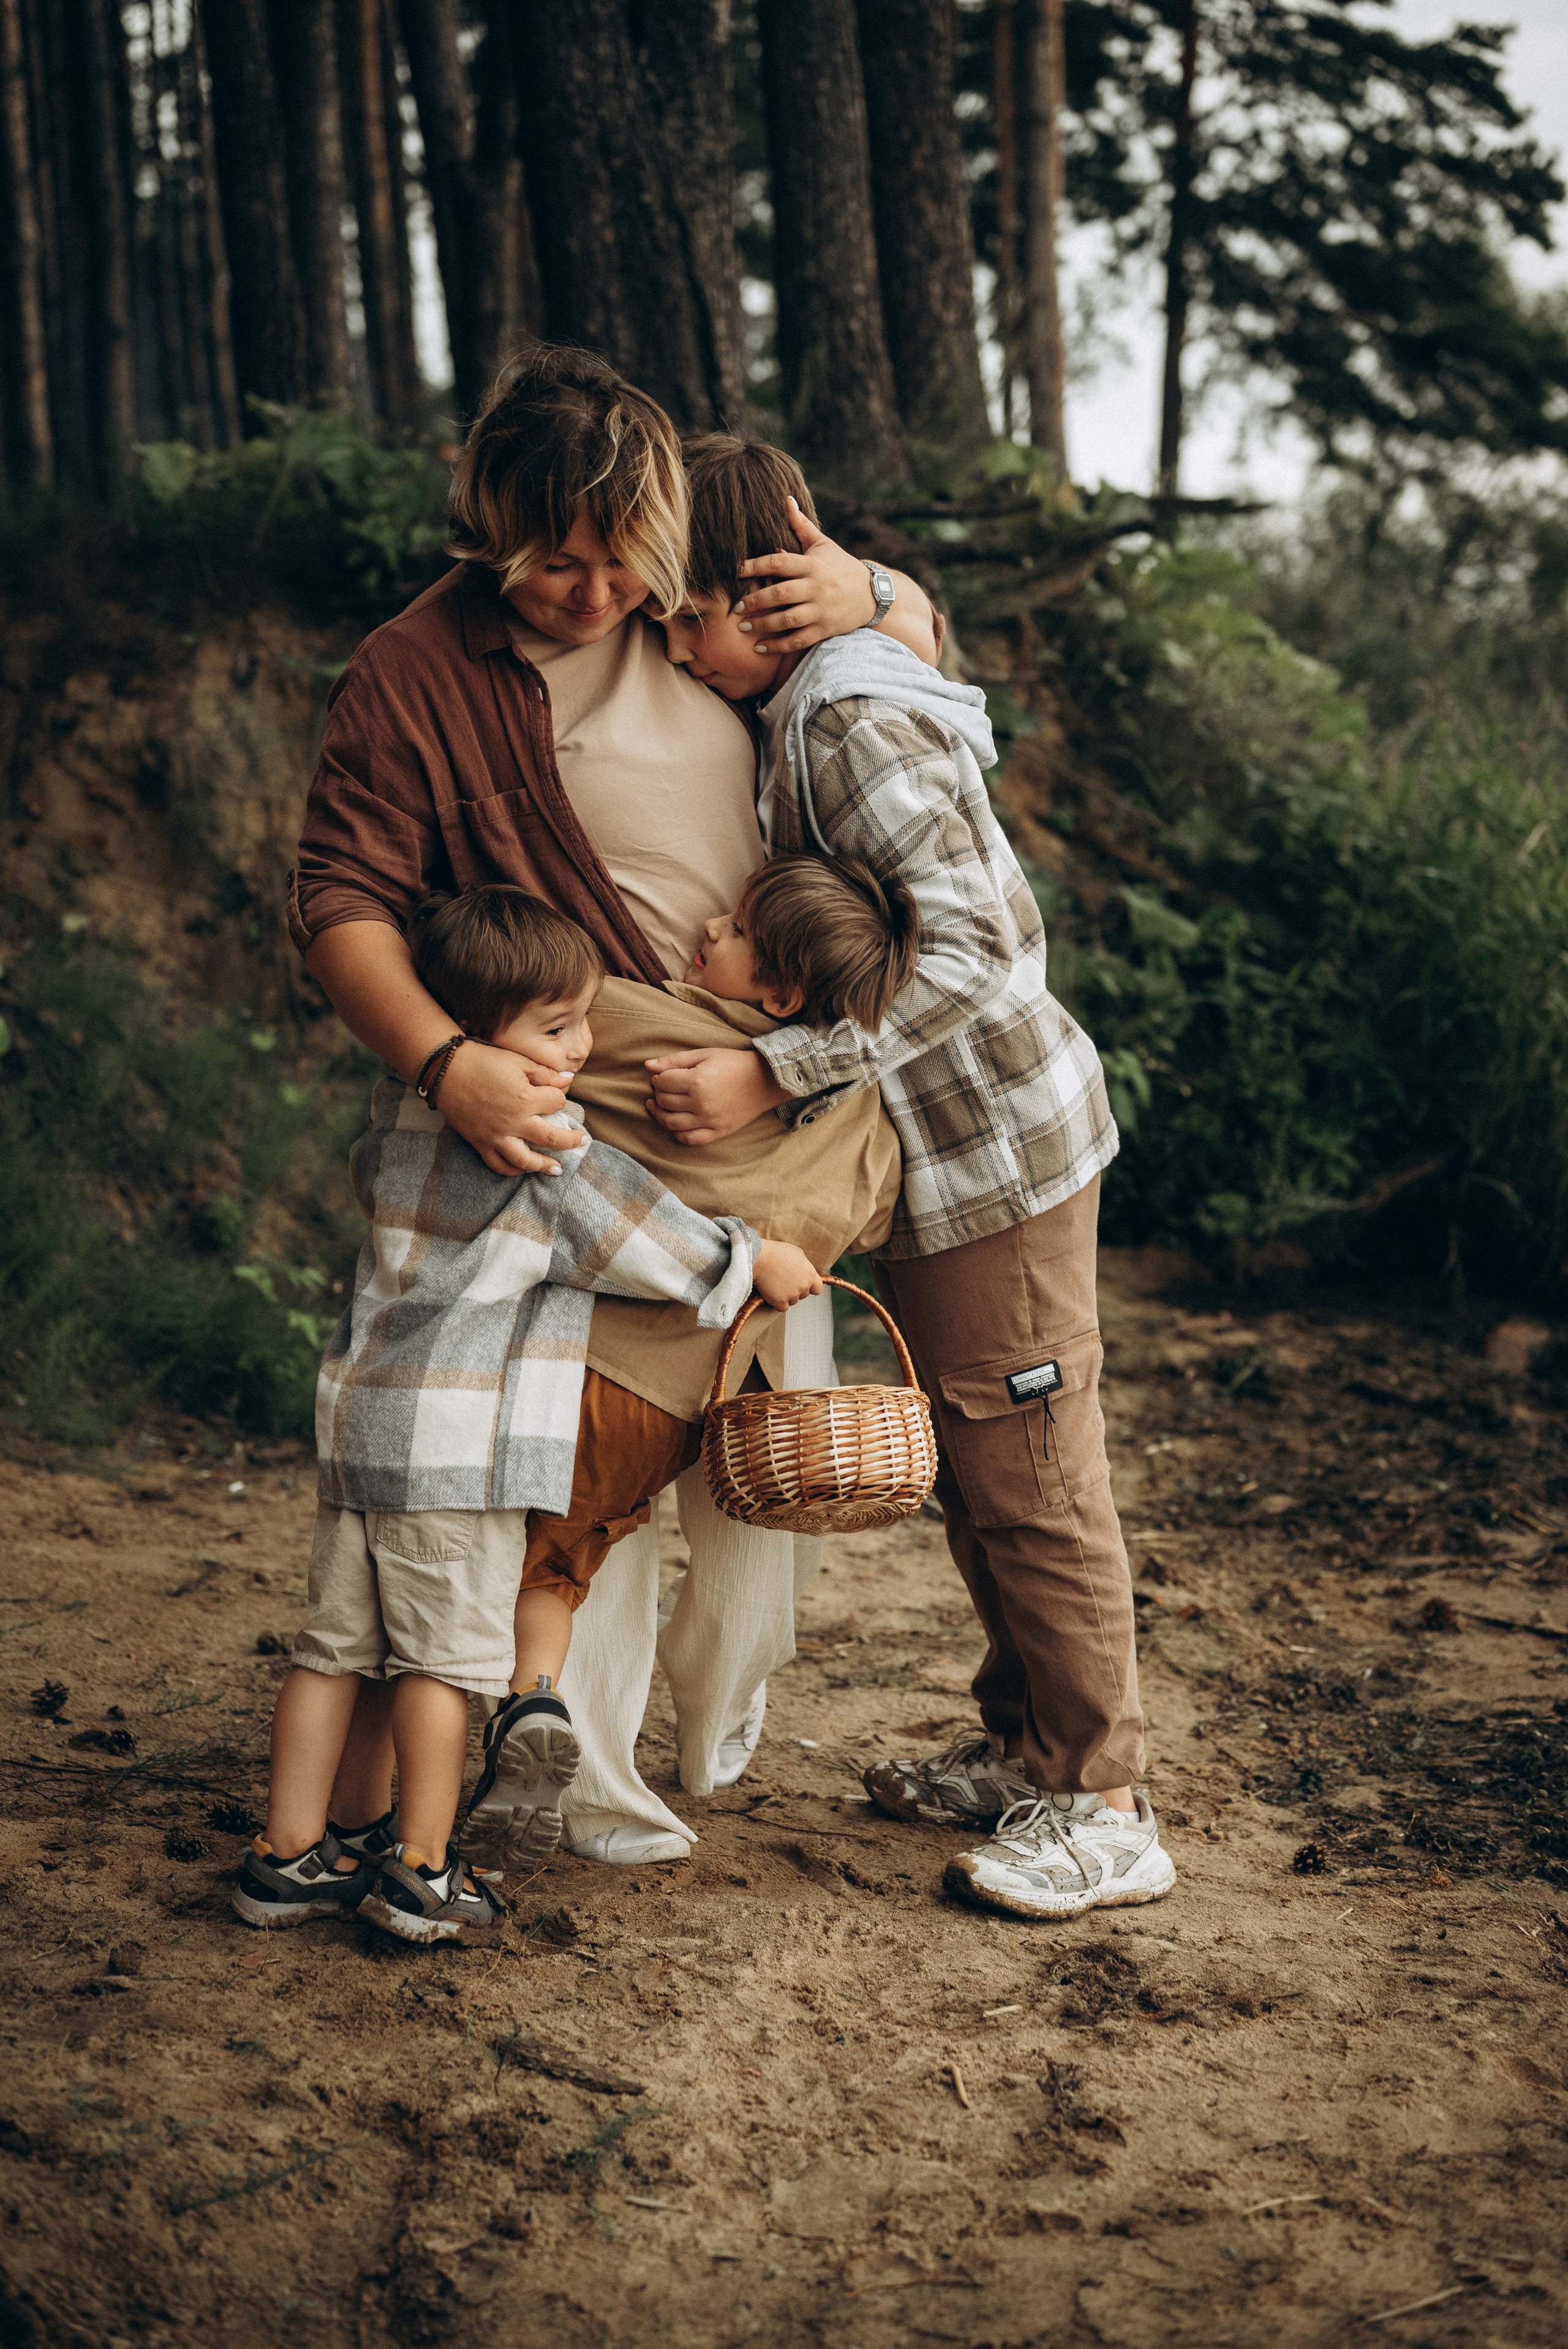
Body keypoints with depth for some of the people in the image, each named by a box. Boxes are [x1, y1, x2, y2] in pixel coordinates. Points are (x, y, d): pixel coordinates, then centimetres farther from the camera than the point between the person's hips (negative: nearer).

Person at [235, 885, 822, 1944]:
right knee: (447, 1652, 3)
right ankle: (424, 1871, 11)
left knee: (335, 1644, 12)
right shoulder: (550, 1153, -12)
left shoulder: (397, 1119, 9)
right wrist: (756, 1260, 11)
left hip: (359, 1417, 7)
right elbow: (646, 1240, -4)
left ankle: (289, 1856, 19)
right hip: (463, 1439, -7)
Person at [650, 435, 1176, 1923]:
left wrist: (769, 1077, -32)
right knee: (975, 1477, 17)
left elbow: (966, 945, -29)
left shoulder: (850, 723, -21)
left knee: (1030, 1481, -2)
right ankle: (1025, 1747, 30)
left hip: (998, 1142, -10)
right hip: (938, 1147, 10)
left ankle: (1101, 1809, 8)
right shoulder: (804, 712, 10)